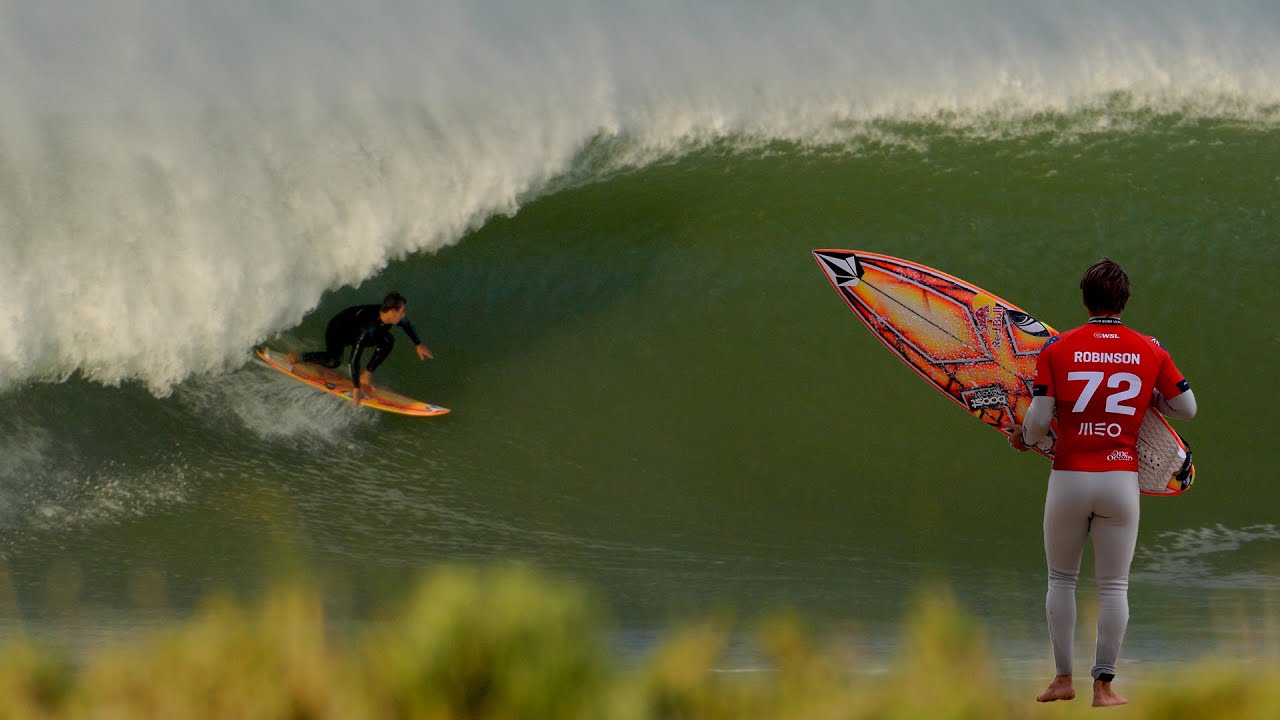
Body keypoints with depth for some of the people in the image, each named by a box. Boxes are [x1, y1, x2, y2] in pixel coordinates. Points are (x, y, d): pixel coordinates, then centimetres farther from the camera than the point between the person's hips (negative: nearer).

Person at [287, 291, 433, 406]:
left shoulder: (390, 316, -20)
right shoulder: (368, 327, -42)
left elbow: (406, 325, 8)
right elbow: (354, 358, -41)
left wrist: (418, 344, 14)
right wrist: (356, 388, -37)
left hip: (355, 332, 8)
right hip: (337, 332, -8)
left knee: (387, 341, -12)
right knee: (334, 361, -34)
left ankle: (366, 376, -1)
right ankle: (298, 357, -10)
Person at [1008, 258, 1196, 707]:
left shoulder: (1058, 348, -5)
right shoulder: (1150, 351, -1)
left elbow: (1039, 420, -7)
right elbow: (1187, 409, 8)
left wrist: (1024, 439, 15)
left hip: (1068, 477, 0)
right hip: (1121, 480, 0)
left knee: (1061, 580, 15)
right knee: (1114, 586, 6)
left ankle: (1063, 678, 16)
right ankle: (1104, 685, 5)